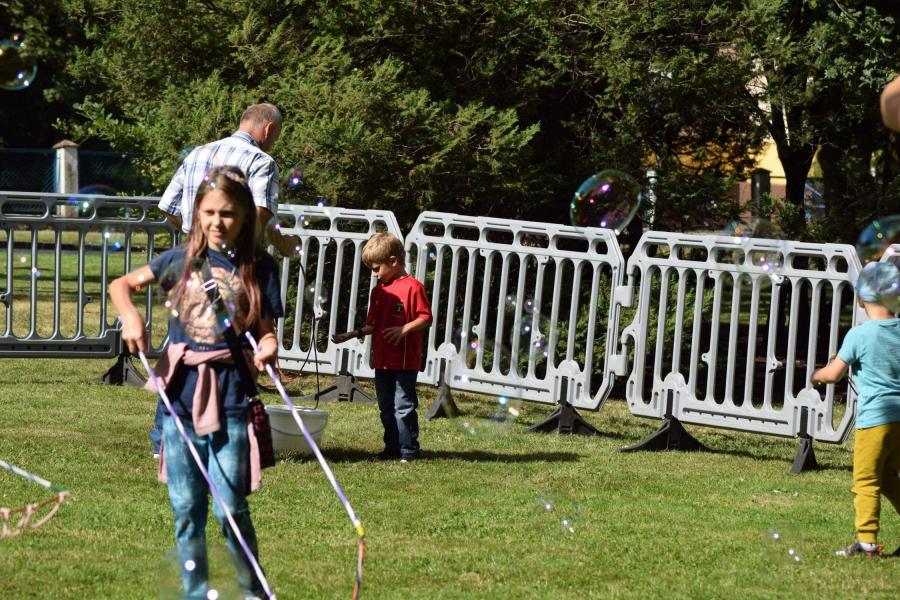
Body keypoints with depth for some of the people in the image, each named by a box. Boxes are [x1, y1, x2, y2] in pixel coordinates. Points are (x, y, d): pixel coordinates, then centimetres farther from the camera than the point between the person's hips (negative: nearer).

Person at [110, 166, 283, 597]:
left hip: (230, 394, -3)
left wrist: (267, 350, -21)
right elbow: (121, 285, 14)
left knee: (230, 506, -6)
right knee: (185, 506, 6)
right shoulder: (184, 260, 6)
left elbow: (266, 331, 1)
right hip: (181, 390, 3)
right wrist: (129, 315, -5)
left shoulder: (258, 267, 1)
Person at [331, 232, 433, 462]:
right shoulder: (378, 290, 15)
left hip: (405, 361, -8)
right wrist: (351, 335, 10)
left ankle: (408, 450, -1)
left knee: (403, 406, -6)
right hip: (382, 361, 8)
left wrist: (404, 329, -24)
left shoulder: (413, 287, -9)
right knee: (386, 408, 12)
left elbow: (425, 318, -12)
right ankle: (392, 448, 20)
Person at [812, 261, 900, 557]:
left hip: (874, 418, -6)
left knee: (866, 480, 0)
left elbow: (833, 375, -6)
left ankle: (867, 539, -5)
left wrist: (816, 375, 15)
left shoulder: (859, 335, -12)